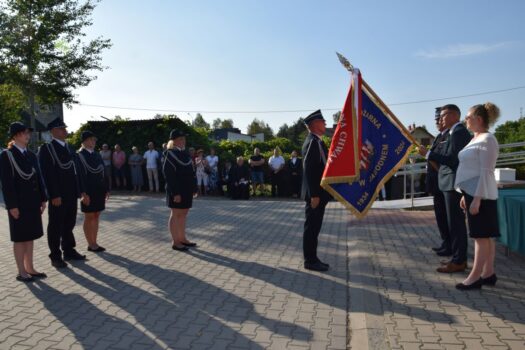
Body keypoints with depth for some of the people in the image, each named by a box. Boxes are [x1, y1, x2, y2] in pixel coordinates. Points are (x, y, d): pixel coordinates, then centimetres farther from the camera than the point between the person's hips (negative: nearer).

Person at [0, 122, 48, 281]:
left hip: (33, 202, 6)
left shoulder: (31, 155, 11)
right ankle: (21, 272, 11)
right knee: (19, 237, 2)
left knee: (30, 236, 11)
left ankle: (29, 268, 21)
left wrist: (43, 199, 8)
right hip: (18, 203, -6)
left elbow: (38, 178, 12)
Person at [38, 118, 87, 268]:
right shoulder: (46, 148, -8)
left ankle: (69, 251, 27)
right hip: (58, 196, -7)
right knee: (56, 226, 4)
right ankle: (55, 256, 14)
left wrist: (81, 191, 12)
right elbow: (47, 174, -14)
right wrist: (54, 195, -18)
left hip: (71, 194, 7)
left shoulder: (69, 148, 14)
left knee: (69, 224, 15)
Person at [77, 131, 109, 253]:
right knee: (89, 217, 2)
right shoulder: (80, 155, -9)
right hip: (88, 191, -7)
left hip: (99, 190, 7)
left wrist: (106, 189, 9)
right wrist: (84, 193, -18)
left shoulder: (96, 155, 11)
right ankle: (90, 244, 11)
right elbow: (80, 176, -14)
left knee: (96, 216, 10)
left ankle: (94, 243, 17)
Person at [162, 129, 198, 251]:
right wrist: (175, 193, -22)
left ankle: (182, 239, 23)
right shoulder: (170, 154, -12)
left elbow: (191, 172, 15)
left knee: (183, 214, 13)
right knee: (176, 215, 1)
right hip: (177, 190, -8)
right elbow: (169, 175, -17)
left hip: (186, 189, 8)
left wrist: (194, 188, 10)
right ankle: (175, 241, 9)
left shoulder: (185, 154, 11)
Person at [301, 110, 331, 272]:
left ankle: (312, 258, 25)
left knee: (314, 228, 15)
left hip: (319, 193, 10)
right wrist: (313, 195, -23)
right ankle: (310, 261, 9)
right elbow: (308, 169, -22)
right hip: (315, 194, -10)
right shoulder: (313, 142, -16)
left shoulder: (316, 141, 15)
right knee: (311, 228, -1)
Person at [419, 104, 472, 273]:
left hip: (454, 184, -11)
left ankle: (458, 262, 1)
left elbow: (452, 159, -22)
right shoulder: (459, 132, 17)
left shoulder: (458, 132, -14)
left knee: (455, 223, -6)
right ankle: (460, 257, 23)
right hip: (454, 183, 11)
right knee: (457, 223, 15)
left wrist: (428, 154, -20)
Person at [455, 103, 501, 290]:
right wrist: (466, 195, 19)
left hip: (481, 194, -9)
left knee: (481, 235, -4)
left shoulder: (487, 139, -13)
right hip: (473, 192, 9)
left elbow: (486, 172, -19)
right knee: (485, 236, 12)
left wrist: (477, 198, -22)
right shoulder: (476, 139, 16)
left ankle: (475, 277, 1)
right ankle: (488, 273, 19)